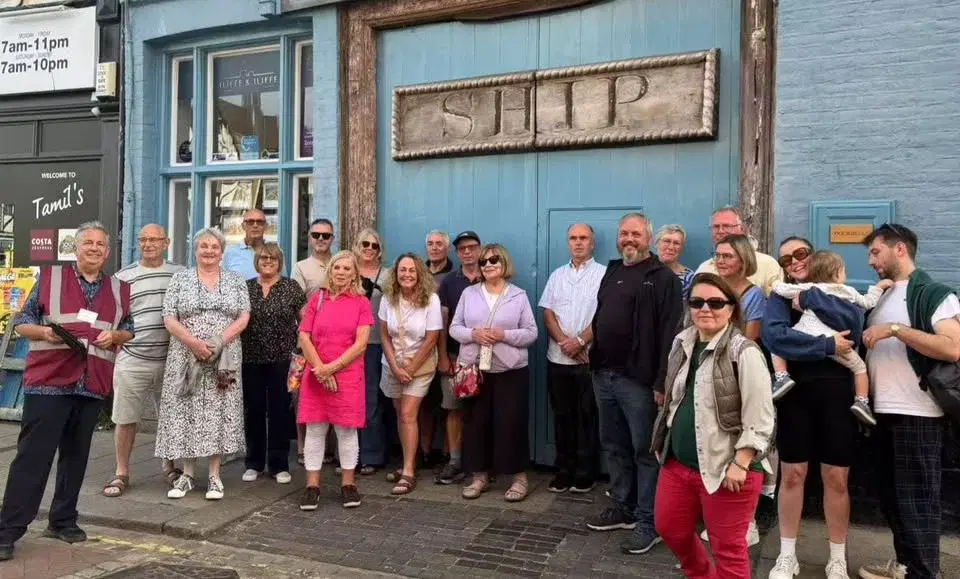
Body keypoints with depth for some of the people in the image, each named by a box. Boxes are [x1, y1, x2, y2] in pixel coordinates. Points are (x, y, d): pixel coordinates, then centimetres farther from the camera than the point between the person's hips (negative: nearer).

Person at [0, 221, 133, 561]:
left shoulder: (119, 289, 11)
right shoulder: (50, 278, 4)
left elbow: (129, 332, 17)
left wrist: (114, 335, -5)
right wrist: (46, 332, -15)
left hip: (92, 385, 3)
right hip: (48, 381, -3)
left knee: (76, 456, 12)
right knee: (32, 456, -3)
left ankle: (63, 520, 25)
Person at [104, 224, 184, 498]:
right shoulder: (122, 277, 3)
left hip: (171, 360, 1)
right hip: (131, 360, -1)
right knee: (125, 419, 5)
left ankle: (170, 463, 30)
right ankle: (122, 472, 19)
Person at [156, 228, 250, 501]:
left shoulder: (235, 280, 7)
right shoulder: (180, 279, 6)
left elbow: (243, 317, 0)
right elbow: (169, 319, -2)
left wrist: (219, 342, -14)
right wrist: (194, 343, -16)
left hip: (224, 359, 0)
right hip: (186, 357, 0)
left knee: (219, 412, 1)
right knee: (186, 411, 3)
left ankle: (214, 475, 11)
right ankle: (187, 474, 15)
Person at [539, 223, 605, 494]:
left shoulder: (603, 274, -2)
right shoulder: (557, 275, 12)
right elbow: (547, 313, 5)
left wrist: (579, 342, -16)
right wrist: (564, 341, -9)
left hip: (589, 358, -4)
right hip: (558, 358, 4)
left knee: (587, 417, 3)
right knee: (562, 416, 10)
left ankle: (585, 474, 13)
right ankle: (563, 471, 20)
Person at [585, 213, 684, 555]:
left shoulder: (663, 278, -8)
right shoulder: (612, 272, 16)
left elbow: (669, 334, -15)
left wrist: (662, 382, -20)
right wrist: (591, 352, 14)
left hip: (638, 380, -7)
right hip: (604, 375, 8)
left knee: (645, 451, 1)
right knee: (614, 447, 16)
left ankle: (649, 522, 11)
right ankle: (623, 508, 30)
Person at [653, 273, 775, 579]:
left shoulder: (744, 353, -16)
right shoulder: (682, 344, 6)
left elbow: (759, 420, -17)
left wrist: (740, 464, -19)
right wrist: (663, 440, 18)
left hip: (725, 468, -7)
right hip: (678, 462, 8)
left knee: (727, 548, 5)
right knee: (669, 529, 20)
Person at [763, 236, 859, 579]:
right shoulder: (781, 297, 5)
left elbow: (850, 327, -13)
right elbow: (773, 335, -16)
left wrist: (809, 297, -12)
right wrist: (827, 345, -17)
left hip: (837, 393, 0)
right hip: (796, 392, 0)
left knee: (836, 478, 6)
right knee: (791, 475, 6)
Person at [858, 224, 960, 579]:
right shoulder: (880, 296, 15)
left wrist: (896, 329, -22)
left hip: (917, 415, -8)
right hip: (884, 412, 8)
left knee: (917, 498, 0)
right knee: (891, 495, 15)